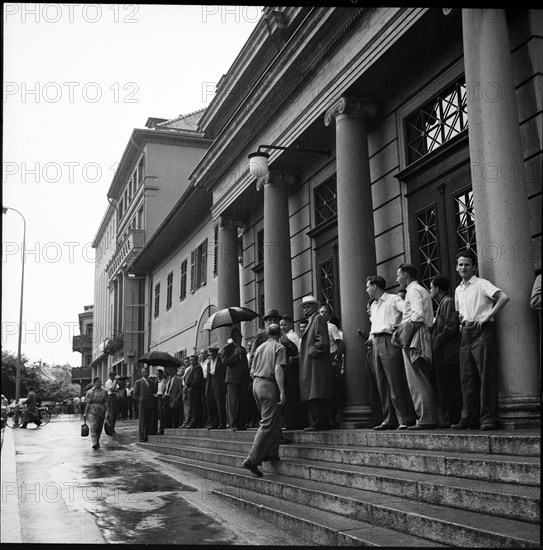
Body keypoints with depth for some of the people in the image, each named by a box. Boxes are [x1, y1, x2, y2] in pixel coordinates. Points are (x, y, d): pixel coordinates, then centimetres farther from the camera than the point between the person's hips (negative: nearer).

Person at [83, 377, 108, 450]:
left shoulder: (104, 392, 6)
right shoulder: (90, 392, 2)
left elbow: (106, 403, 4)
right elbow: (88, 403, 0)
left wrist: (107, 412, -3)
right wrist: (85, 413, -4)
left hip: (101, 413, 3)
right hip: (92, 412, -3)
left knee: (99, 428, 9)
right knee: (93, 427, -15)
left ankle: (97, 442, 24)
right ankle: (94, 443, -20)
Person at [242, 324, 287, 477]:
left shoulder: (260, 348, 18)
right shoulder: (279, 347, -3)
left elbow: (252, 371, 18)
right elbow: (278, 369, -16)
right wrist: (282, 391, -19)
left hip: (256, 384, 8)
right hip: (269, 385, -8)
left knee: (276, 420, 18)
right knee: (267, 424, -7)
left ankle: (271, 453, 19)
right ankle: (252, 460, -13)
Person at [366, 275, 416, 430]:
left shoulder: (393, 299, -3)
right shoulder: (373, 305, 23)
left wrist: (400, 327, -19)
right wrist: (371, 337, 14)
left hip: (389, 341, -8)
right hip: (376, 343, 8)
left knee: (396, 382, -10)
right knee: (382, 384, 6)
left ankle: (405, 419, -6)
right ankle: (389, 420, 10)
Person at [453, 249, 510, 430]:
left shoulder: (481, 284, -4)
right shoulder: (458, 290, 17)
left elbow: (504, 297, -17)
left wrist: (487, 317, -18)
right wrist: (462, 323, 12)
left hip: (482, 331, -7)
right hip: (466, 334, 7)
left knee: (486, 375, -7)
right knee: (467, 377, 5)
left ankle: (489, 419, -4)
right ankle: (469, 418, 10)